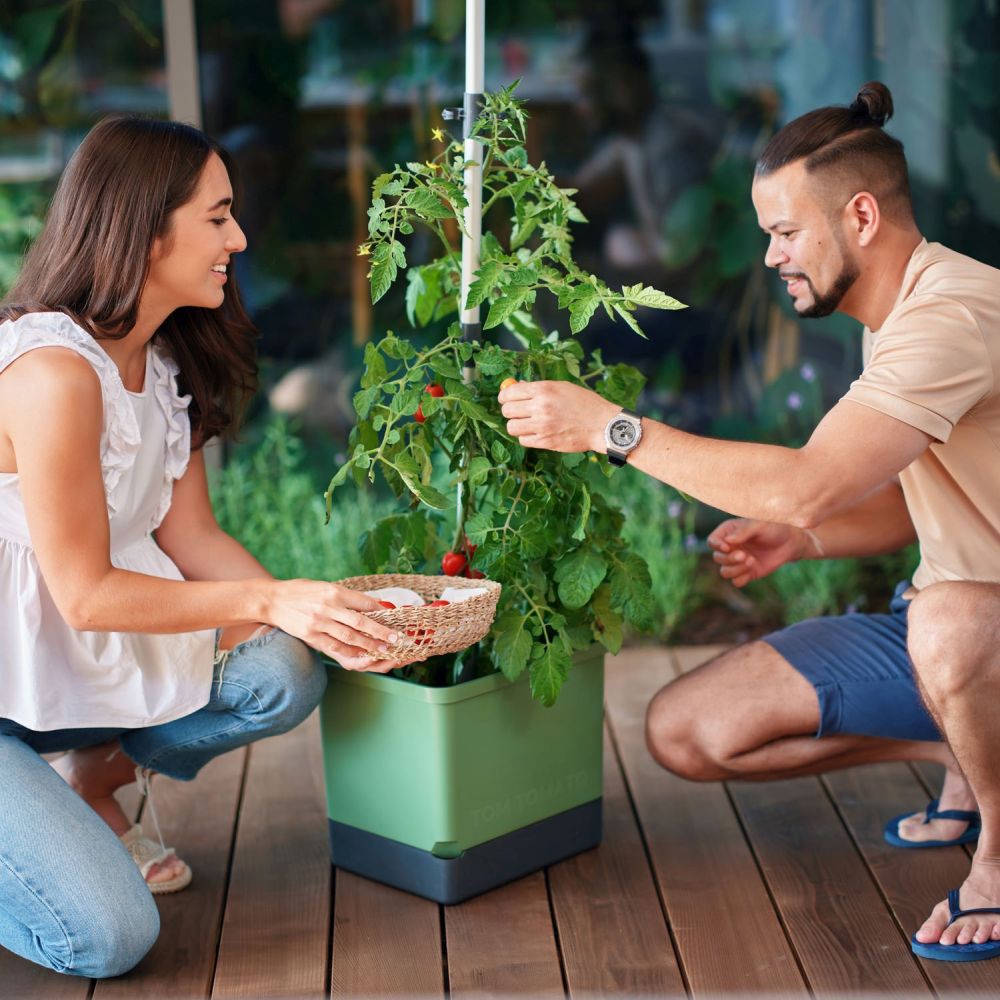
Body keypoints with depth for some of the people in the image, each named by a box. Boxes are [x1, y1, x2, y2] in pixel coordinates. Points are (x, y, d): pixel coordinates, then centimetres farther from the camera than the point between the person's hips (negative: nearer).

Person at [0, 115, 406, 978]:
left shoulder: (166, 361, 4)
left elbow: (190, 535, 2)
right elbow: (87, 592, -22)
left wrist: (317, 618, -12)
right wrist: (269, 599, -25)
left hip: (79, 668, 8)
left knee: (287, 676, -13)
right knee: (108, 940, -19)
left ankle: (92, 788, 10)